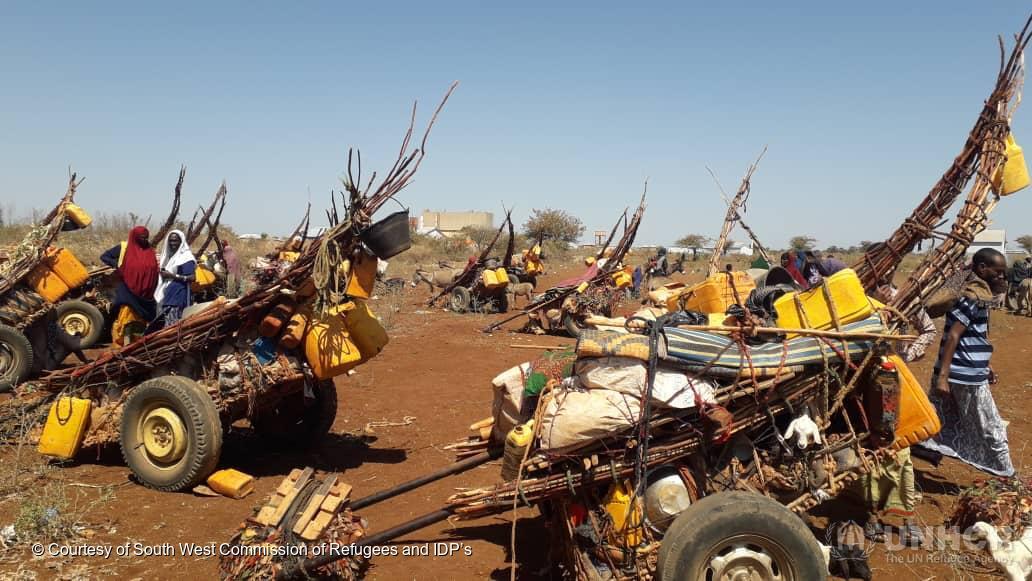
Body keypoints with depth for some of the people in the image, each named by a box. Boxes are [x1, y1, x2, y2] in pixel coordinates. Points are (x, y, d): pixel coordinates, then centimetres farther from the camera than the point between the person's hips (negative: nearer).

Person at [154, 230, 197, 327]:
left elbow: (192, 277, -15)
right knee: (167, 324, 6)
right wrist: (163, 273, 5)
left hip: (178, 296, -8)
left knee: (174, 325, -12)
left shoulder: (186, 256, -8)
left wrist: (172, 275, -16)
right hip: (167, 294, 8)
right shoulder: (169, 255, 17)